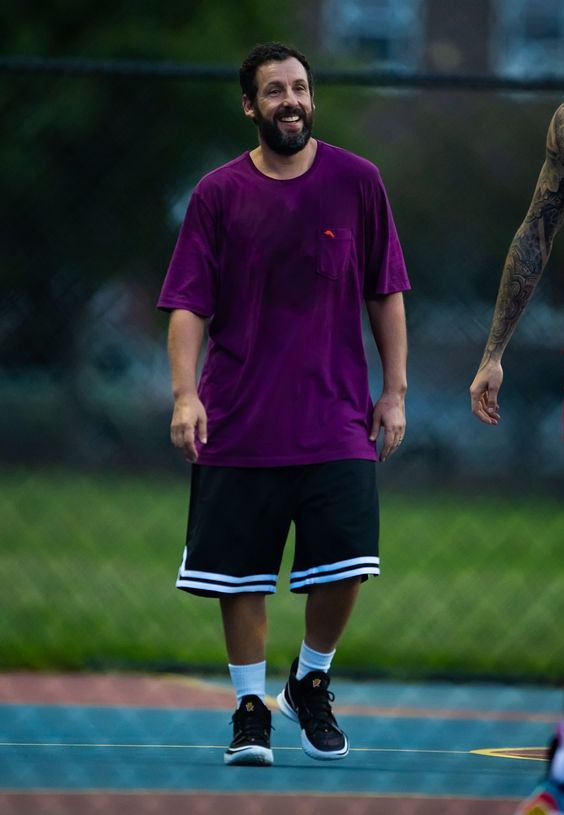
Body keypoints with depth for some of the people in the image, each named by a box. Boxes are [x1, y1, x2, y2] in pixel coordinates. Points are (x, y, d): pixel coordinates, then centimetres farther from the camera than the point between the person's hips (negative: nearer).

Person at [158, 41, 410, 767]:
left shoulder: (356, 182, 3)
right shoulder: (218, 194, 1)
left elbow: (385, 293, 8)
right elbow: (189, 304, 0)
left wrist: (394, 390, 4)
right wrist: (185, 394, -13)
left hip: (337, 421, 0)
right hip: (238, 423, 0)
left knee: (344, 568, -8)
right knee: (241, 577, 1)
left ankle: (310, 684, 17)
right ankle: (251, 708, 15)